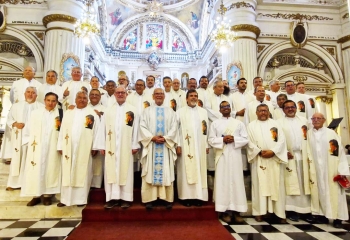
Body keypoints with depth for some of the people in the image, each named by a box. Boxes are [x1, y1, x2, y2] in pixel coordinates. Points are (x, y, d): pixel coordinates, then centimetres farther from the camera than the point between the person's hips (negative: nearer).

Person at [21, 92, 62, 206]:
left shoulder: (60, 114, 7)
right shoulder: (35, 113, 10)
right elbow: (31, 130, 5)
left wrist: (59, 127, -14)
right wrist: (32, 142, -3)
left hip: (53, 147, -1)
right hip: (37, 146, 1)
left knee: (50, 169, 2)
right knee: (36, 170, 0)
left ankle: (47, 195, 11)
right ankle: (36, 196, 9)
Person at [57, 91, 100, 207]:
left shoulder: (92, 113, 3)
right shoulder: (68, 113, 14)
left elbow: (96, 130, -3)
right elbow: (63, 130, 11)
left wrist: (95, 147, -9)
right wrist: (60, 146, 5)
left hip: (85, 148, -3)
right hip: (69, 147, 3)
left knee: (83, 173, 2)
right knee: (67, 173, 6)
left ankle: (81, 198, 11)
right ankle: (66, 198, 15)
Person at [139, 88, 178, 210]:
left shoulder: (170, 111, 13)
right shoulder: (147, 111, 10)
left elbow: (174, 127, 3)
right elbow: (142, 126, 0)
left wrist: (165, 138, -12)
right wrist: (152, 137, -13)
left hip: (166, 145, 1)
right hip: (150, 145, -1)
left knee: (166, 172, 2)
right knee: (150, 172, -1)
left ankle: (167, 198, 9)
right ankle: (149, 199, 5)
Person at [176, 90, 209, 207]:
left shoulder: (203, 112, 12)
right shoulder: (180, 112, 4)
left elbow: (206, 129, 10)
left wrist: (207, 145, 4)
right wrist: (177, 145, -10)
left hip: (200, 146, 3)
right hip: (185, 146, -2)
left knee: (200, 170, 4)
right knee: (186, 171, -1)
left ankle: (198, 196, 12)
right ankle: (187, 196, 7)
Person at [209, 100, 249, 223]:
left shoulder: (239, 123, 11)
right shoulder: (215, 123, 9)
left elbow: (245, 139, 4)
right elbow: (211, 140, 2)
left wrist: (234, 139, -12)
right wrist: (223, 140, -13)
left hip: (235, 156, 1)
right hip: (222, 156, -1)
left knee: (236, 181, 1)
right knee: (222, 181, -1)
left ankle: (236, 211, 10)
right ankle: (224, 211, 6)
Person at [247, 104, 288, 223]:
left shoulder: (275, 124, 11)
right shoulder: (251, 125, 9)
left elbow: (282, 140, 1)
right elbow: (250, 142, 0)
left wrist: (273, 151, -12)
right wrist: (259, 151, -13)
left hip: (275, 159, 1)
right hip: (258, 159, -1)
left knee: (277, 185, 3)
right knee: (259, 185, 0)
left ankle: (280, 213, 11)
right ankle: (259, 212, 6)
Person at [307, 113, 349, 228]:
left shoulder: (331, 133, 0)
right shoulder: (308, 134, 6)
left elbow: (340, 151, -2)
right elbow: (306, 152, 5)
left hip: (331, 169, -1)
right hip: (315, 169, 2)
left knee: (333, 192, 1)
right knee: (318, 191, 5)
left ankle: (337, 217, 11)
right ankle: (322, 215, 15)